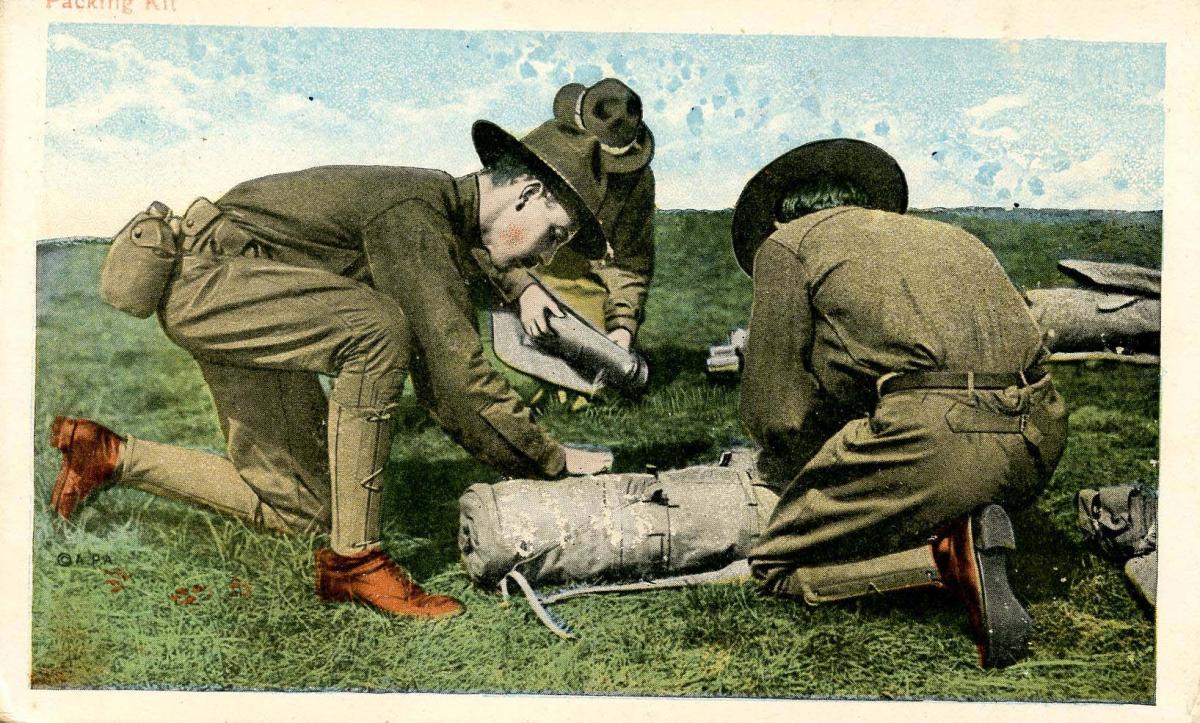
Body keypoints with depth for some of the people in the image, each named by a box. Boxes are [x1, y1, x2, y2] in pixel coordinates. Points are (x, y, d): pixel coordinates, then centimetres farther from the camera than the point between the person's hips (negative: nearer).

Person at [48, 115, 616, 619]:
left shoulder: (454, 241, 5)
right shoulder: (414, 210, -24)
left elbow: (444, 384, 8)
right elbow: (456, 372, -29)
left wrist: (524, 462, 2)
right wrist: (552, 459, -21)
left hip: (247, 316, 10)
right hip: (201, 278, -10)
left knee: (298, 507, 8)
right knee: (378, 331, -34)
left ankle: (111, 456, 23)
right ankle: (353, 560, -23)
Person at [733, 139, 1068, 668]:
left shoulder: (786, 243, 13)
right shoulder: (949, 235, 31)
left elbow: (776, 413, 6)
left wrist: (810, 482, 26)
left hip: (931, 436, -7)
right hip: (1039, 438, 7)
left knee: (775, 565, 11)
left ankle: (947, 558, -8)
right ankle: (970, 530, 4)